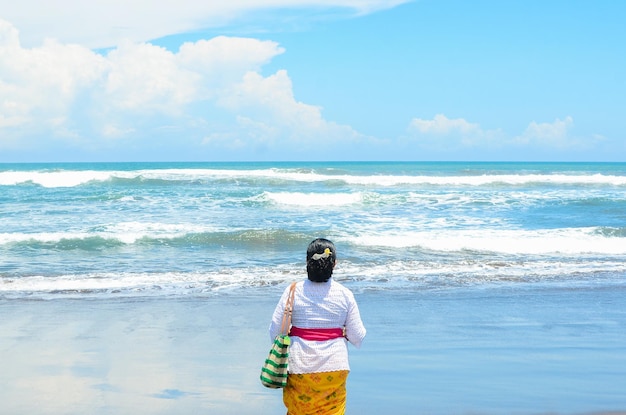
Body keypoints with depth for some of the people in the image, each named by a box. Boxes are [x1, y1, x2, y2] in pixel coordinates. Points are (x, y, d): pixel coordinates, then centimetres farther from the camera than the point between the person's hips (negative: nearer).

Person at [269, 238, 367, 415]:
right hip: (334, 367, 0)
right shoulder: (345, 294, -6)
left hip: (300, 366, 0)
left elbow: (275, 330, -6)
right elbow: (357, 337, -4)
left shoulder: (293, 291, -7)